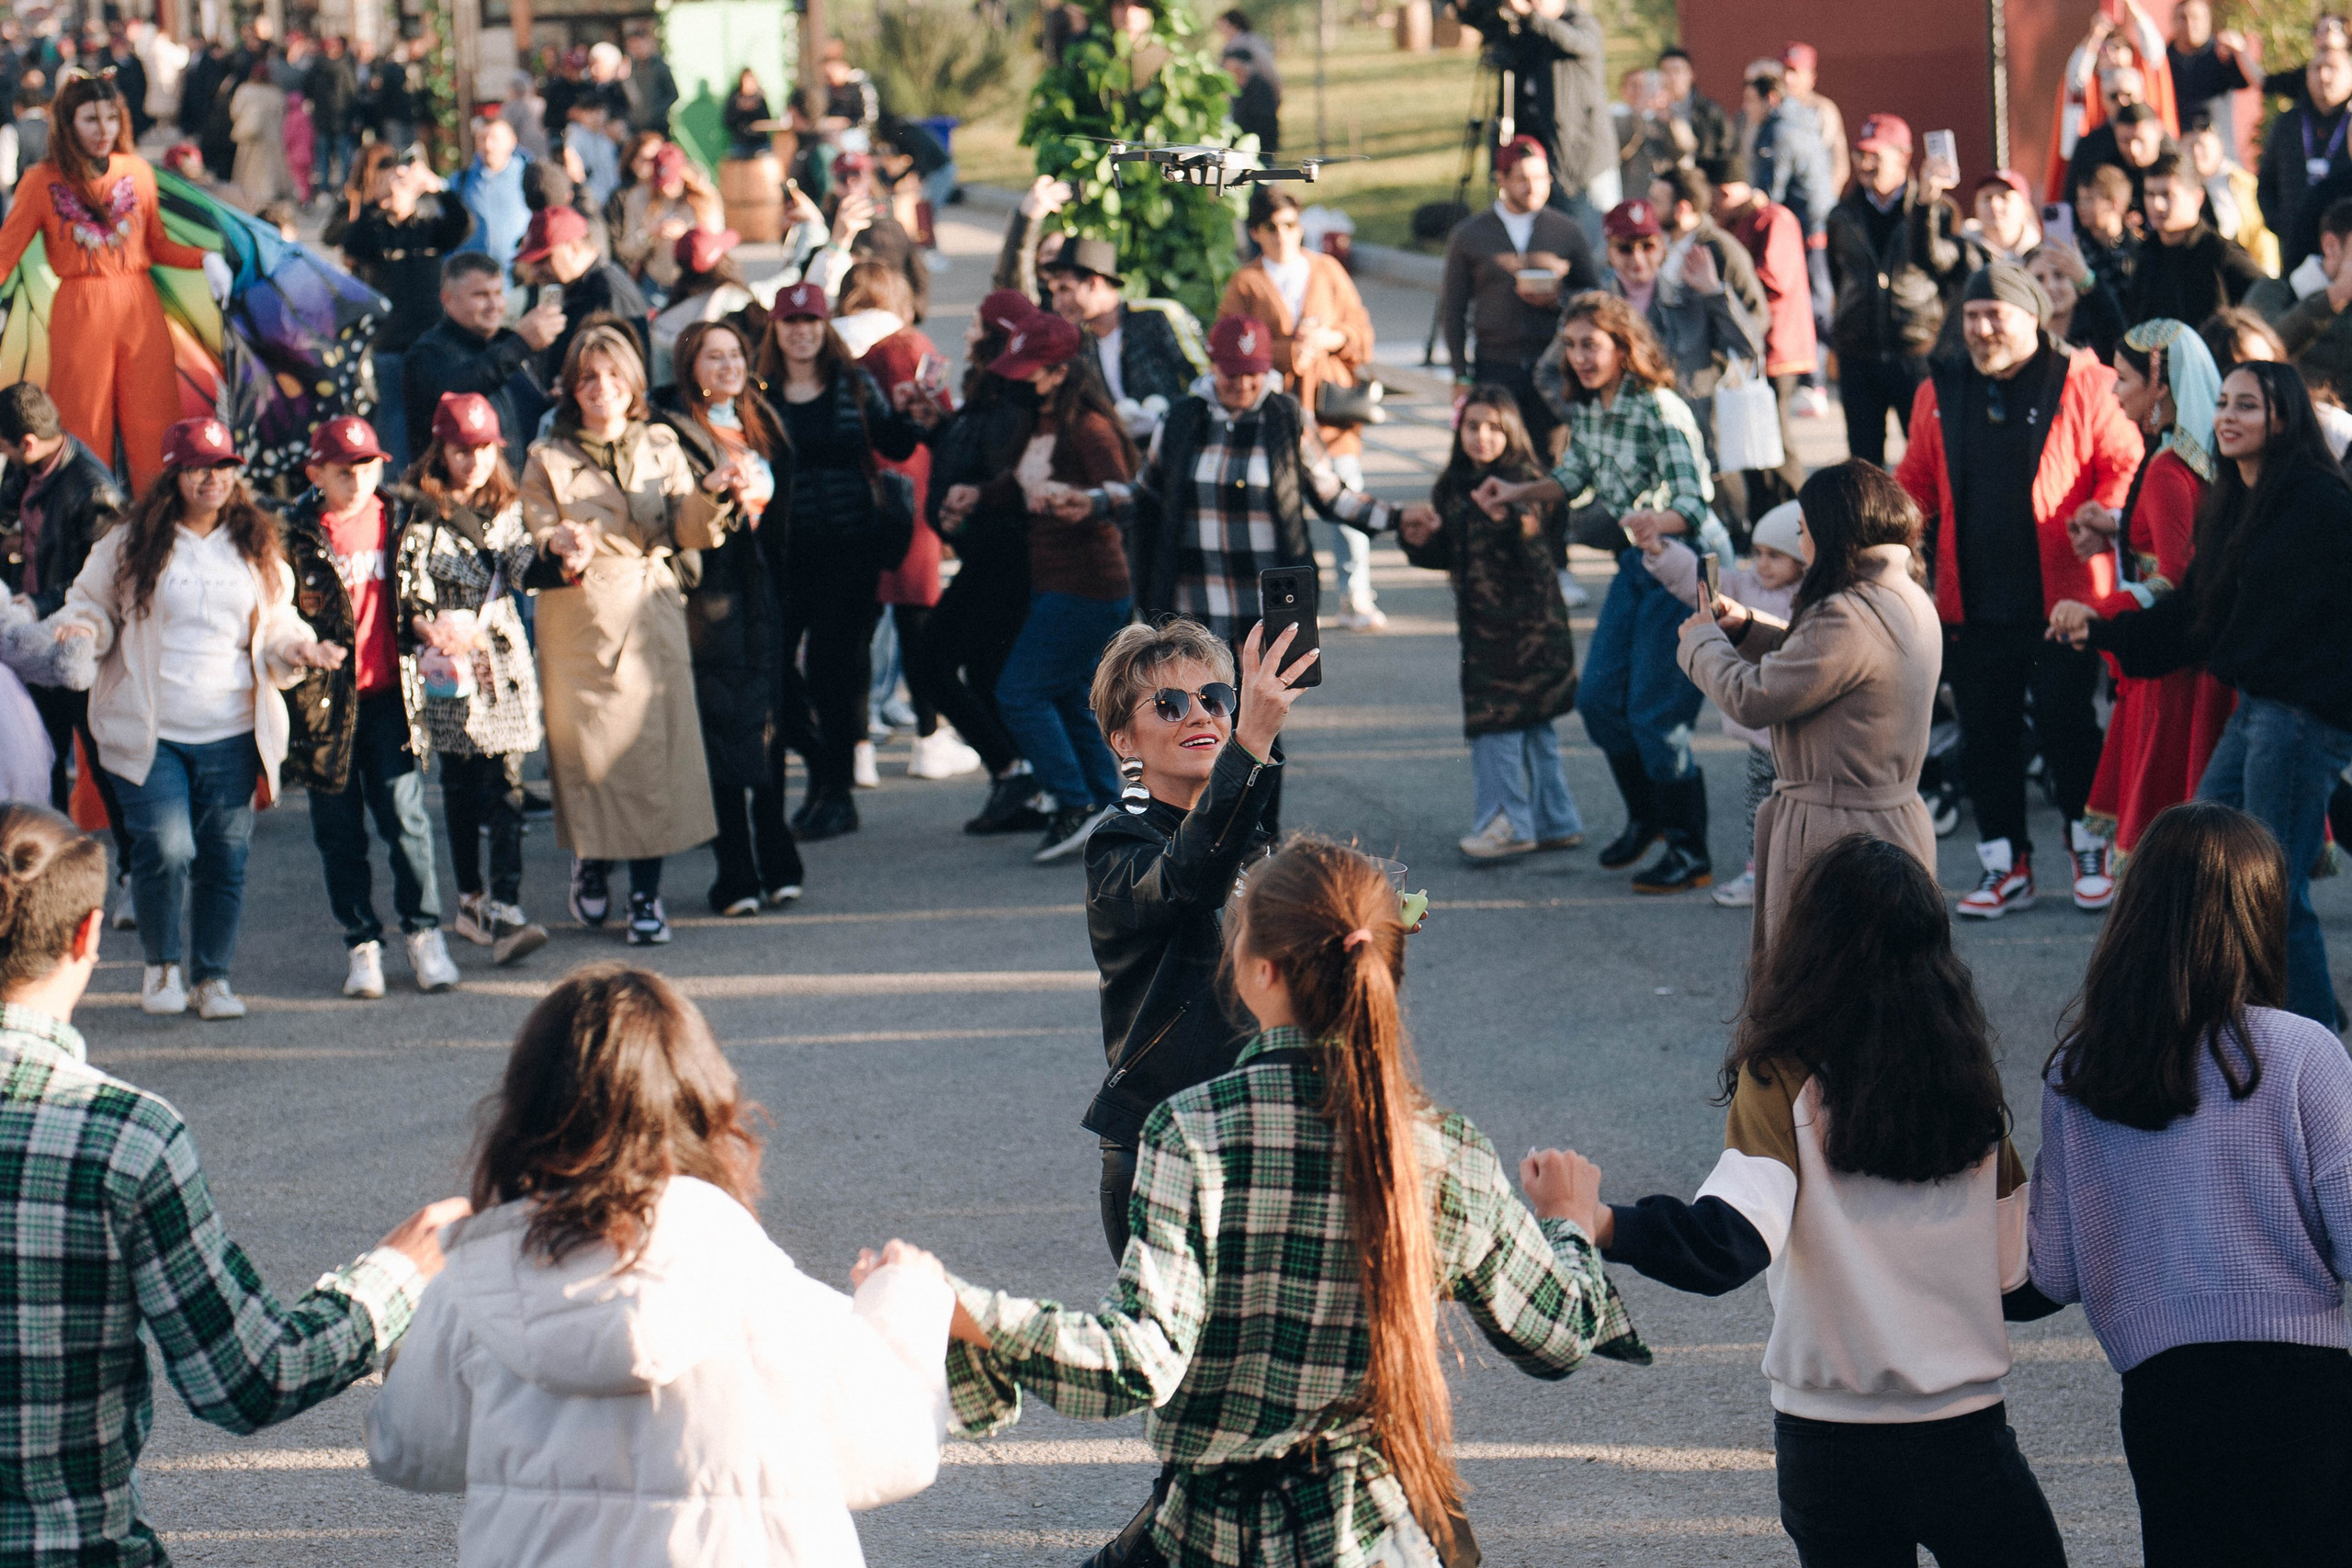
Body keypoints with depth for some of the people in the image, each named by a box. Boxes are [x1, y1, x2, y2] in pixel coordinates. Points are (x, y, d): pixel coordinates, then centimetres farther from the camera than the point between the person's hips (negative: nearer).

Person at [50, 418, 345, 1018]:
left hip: (230, 736, 3)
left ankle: (213, 977, 17)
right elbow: (91, 604, 11)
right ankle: (161, 964, 10)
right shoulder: (129, 545, 2)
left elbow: (276, 627, 18)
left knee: (225, 858, 3)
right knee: (165, 850, -13)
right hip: (149, 733, -3)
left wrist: (299, 649, -3)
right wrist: (82, 628, -11)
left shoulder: (257, 548, 10)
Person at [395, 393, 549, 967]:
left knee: (505, 785, -8)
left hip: (502, 661, 2)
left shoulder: (508, 510, 11)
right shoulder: (418, 511, 0)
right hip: (446, 663, -2)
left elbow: (521, 564, -1)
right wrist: (433, 632, -18)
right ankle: (471, 900, 16)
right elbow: (405, 587, -3)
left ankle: (505, 909, -15)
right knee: (460, 786, 4)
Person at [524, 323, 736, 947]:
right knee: (586, 747, 0)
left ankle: (647, 892, 2)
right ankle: (589, 864, 26)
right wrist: (564, 551, -24)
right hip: (579, 620, -1)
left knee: (653, 745, -5)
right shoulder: (549, 458, 5)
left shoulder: (660, 448, 10)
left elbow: (692, 534, 5)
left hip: (651, 613, 1)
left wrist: (709, 495, -16)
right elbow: (538, 537, -1)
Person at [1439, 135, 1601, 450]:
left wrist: (1559, 298, -9)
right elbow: (1453, 310, 9)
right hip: (1494, 368, 0)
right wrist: (1462, 375, 2)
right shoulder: (1469, 235, 7)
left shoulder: (1568, 231, 9)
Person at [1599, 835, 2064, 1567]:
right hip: (1965, 1436, 1)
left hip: (1826, 1445, -1)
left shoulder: (1783, 1081, -13)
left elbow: (1732, 1242, -29)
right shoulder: (1968, 1079, -2)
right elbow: (2015, 1278, 3)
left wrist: (1596, 1223, -43)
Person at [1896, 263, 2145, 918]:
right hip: (1973, 604, 4)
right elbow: (1916, 482, 19)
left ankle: (2091, 846, 20)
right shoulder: (1941, 392, 11)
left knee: (2065, 723, 1)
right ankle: (2004, 864, 17)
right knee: (1986, 735, 7)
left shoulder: (2083, 384, -3)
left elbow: (2126, 464, -3)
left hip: (2061, 599, -4)